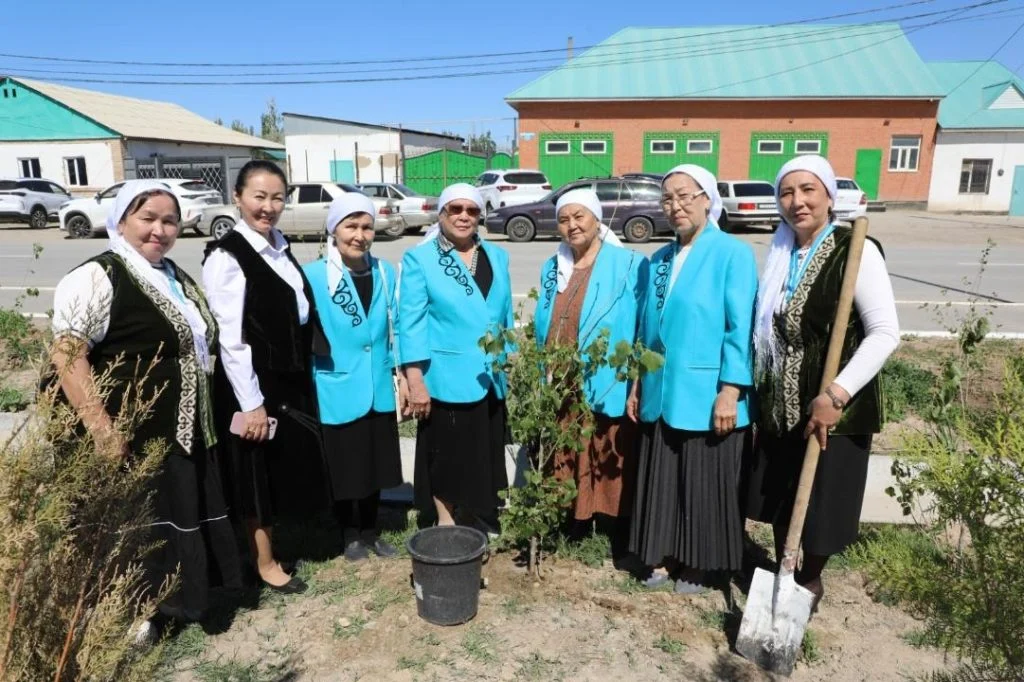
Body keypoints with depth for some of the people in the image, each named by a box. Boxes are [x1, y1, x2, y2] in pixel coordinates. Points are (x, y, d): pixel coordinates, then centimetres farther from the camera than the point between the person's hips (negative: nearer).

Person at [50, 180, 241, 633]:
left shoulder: (175, 278, 12)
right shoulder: (97, 277, -15)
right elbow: (67, 356, -23)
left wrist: (200, 406, 18)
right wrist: (102, 431, -28)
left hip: (184, 430, 9)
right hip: (132, 436, -8)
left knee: (177, 516, 18)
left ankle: (164, 602, 36)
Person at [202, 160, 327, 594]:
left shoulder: (280, 246, 8)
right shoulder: (227, 257, -16)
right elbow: (230, 340, -19)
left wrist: (302, 377, 15)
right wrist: (251, 403, -19)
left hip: (291, 380, 8)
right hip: (255, 385, -8)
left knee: (287, 469, 20)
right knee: (258, 475, 8)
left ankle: (267, 539, 41)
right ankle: (265, 563, 26)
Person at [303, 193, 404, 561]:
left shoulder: (386, 273, 2)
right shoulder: (313, 276, -12)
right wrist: (309, 386, -6)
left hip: (378, 390, 4)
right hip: (337, 392, -4)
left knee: (376, 463, 17)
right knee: (344, 467, 11)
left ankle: (370, 532, 37)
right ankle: (350, 536, 33)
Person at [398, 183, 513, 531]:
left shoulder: (497, 257, 9)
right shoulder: (419, 259, -5)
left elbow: (505, 316, 13)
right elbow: (411, 322, -10)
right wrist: (415, 380, -16)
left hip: (490, 378, 5)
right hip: (445, 379, -4)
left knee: (485, 457, 16)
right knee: (446, 458, 8)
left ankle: (482, 524, 33)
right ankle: (446, 525, 25)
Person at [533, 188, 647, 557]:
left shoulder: (629, 265, -6)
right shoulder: (551, 269, 12)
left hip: (608, 389, -5)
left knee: (612, 471, 5)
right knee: (564, 471, 14)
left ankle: (621, 548, 21)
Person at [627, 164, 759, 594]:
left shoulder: (733, 253, -8)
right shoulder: (659, 260, 10)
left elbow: (740, 328, -13)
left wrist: (730, 391, -17)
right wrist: (637, 385, 13)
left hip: (706, 396, -6)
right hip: (661, 394, 6)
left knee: (704, 487, 8)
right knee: (662, 483, 14)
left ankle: (701, 568, 26)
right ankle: (667, 559, 31)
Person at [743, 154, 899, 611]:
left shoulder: (855, 251, -13)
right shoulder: (781, 254, 7)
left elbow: (885, 332, -18)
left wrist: (836, 393, -24)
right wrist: (762, 395, 11)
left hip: (834, 408, -5)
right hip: (782, 405, 6)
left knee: (820, 503, 8)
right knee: (778, 499, 15)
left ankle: (809, 582, 33)